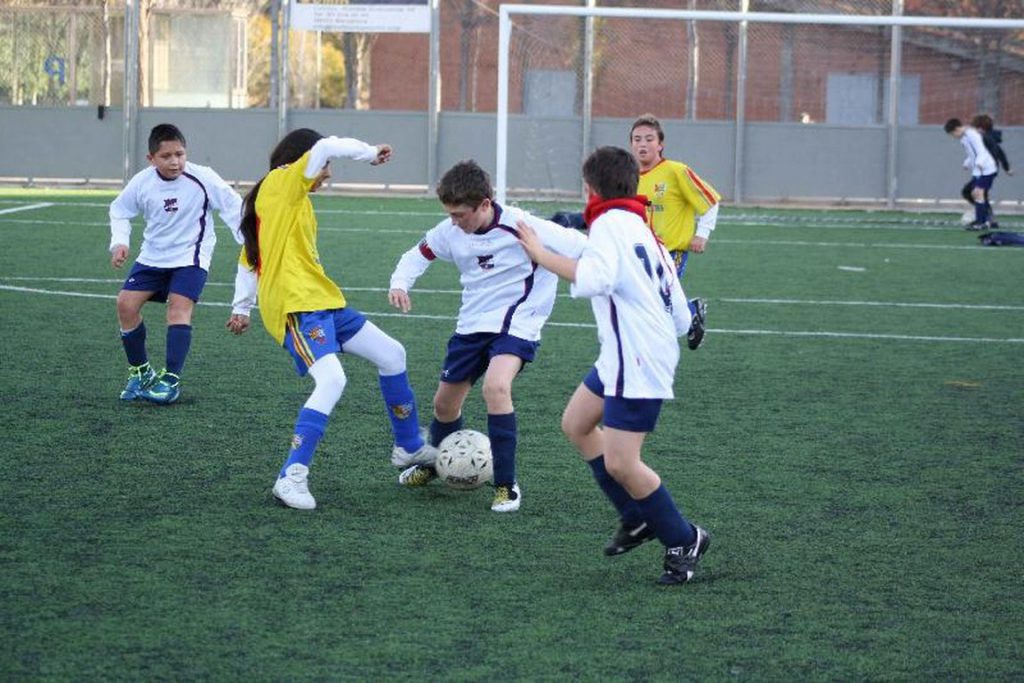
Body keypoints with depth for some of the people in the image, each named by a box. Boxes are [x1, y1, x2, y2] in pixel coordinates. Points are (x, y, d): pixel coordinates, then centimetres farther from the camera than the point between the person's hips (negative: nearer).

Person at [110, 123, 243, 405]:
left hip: (190, 257, -4)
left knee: (178, 308, -21)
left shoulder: (202, 179, -19)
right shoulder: (142, 183, -11)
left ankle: (171, 379, -16)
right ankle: (140, 371, 11)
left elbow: (233, 207, -9)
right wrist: (120, 242, -7)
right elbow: (119, 210, 7)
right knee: (126, 303, -6)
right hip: (153, 256, 4)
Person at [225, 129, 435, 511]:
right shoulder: (281, 182, -3)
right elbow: (325, 147, -17)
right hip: (296, 307, -10)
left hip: (322, 303, 10)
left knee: (392, 355, 15)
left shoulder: (289, 197, 23)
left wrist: (242, 307, 29)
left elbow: (249, 260, 27)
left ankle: (409, 448, 30)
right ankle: (292, 478, -27)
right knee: (332, 381, -27)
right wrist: (370, 153, -2)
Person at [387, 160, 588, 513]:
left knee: (495, 387, -31)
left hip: (515, 324, -6)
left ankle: (506, 485, -20)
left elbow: (579, 247, -20)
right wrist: (399, 285, -7)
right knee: (445, 403, 13)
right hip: (471, 324, 6)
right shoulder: (451, 231, -6)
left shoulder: (520, 227, -23)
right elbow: (418, 255, 11)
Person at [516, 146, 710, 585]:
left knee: (620, 464, -9)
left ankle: (684, 541, 6)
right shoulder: (645, 232, 19)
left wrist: (543, 256, -21)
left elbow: (594, 279, -30)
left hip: (636, 363, -10)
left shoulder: (611, 221, -9)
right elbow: (681, 319, 16)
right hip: (621, 357, 10)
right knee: (576, 424, 22)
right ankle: (637, 519, 26)